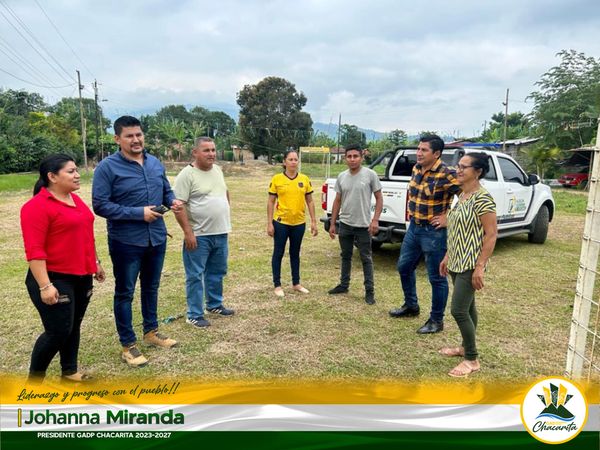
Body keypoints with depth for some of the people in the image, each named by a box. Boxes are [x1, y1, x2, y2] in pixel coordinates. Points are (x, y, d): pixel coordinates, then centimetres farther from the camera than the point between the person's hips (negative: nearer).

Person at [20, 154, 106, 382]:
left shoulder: (75, 199, 10)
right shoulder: (37, 206, -16)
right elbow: (34, 250, -20)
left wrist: (95, 263, 20)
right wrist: (45, 286, -23)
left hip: (81, 277, 8)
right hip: (55, 279, -8)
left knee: (74, 327, 15)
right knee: (59, 331, -3)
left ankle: (70, 371, 29)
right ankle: (35, 376, 18)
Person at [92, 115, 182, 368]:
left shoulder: (156, 164, 5)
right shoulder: (107, 167, -13)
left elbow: (166, 190, 17)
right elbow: (100, 205, -17)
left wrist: (173, 201, -7)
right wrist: (138, 213, -23)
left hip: (157, 238, 6)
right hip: (126, 242, -6)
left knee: (151, 287, 19)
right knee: (125, 293, 7)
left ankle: (151, 331, 37)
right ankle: (128, 345, 20)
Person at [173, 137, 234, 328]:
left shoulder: (217, 170, 9)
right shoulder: (187, 175, -14)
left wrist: (225, 211, 18)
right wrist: (188, 232, -21)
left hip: (220, 233, 7)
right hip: (198, 235, -7)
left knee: (217, 272, 19)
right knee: (195, 276, 3)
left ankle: (215, 304, 36)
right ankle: (195, 315, 13)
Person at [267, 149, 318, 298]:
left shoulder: (305, 179, 1)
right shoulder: (276, 179, -6)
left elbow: (310, 202, 7)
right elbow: (271, 202, -3)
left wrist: (313, 221, 2)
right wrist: (269, 223, -7)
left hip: (299, 223, 3)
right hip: (281, 222, -2)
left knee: (295, 253, 15)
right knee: (278, 253, 7)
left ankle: (296, 283, 28)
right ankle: (277, 285, 19)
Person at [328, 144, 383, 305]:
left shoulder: (370, 174, -9)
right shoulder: (341, 177, 4)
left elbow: (379, 198, -6)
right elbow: (337, 201, 9)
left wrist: (375, 220, -16)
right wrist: (332, 224, 7)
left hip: (363, 225, -5)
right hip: (345, 224, 5)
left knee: (366, 259, 3)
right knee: (346, 256, 17)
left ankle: (369, 291, 11)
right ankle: (344, 285, 31)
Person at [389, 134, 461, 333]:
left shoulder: (446, 175, -20)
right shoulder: (416, 169, 4)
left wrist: (449, 217, -17)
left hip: (434, 232, -8)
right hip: (413, 227, 8)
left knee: (437, 277, 4)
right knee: (404, 266, 19)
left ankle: (436, 320, 20)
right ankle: (411, 305, 40)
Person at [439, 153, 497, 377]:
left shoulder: (482, 198, -18)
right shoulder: (462, 196, 10)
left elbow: (491, 234, -19)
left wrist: (480, 267, -21)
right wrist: (447, 257, 18)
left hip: (470, 264, -9)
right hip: (458, 262, 9)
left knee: (458, 310, -6)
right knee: (467, 307, 19)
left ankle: (472, 360, 8)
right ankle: (466, 347, 33)